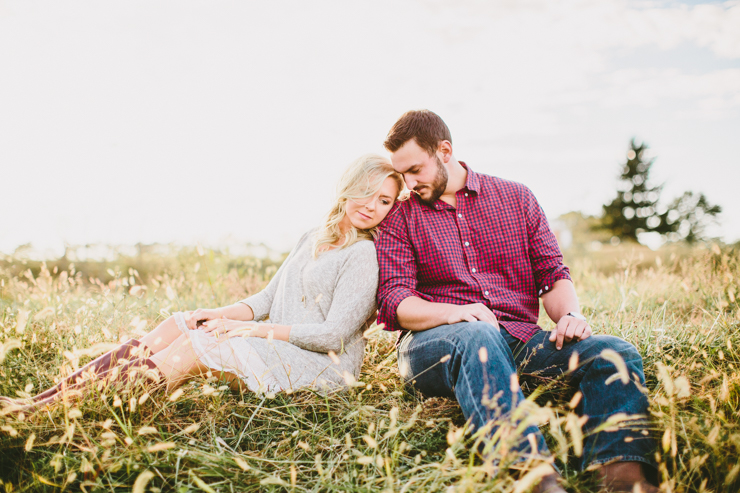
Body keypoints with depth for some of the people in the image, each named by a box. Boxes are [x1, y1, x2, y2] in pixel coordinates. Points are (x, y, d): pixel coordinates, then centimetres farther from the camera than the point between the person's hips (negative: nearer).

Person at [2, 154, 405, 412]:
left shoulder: (365, 255, -10)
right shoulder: (312, 239, 16)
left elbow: (333, 334, -17)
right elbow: (268, 298, 14)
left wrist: (248, 329, -14)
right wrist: (222, 314, -5)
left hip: (321, 365, -7)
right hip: (276, 350, 7)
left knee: (194, 346, -22)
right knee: (175, 326, -9)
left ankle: (53, 409, -19)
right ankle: (45, 400, -12)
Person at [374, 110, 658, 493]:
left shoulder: (517, 198, 16)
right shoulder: (399, 220, 11)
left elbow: (553, 274, 13)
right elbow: (394, 303, -1)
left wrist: (570, 314, -10)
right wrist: (452, 312, -20)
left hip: (519, 337, 3)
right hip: (433, 343, -2)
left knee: (614, 353, -20)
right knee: (477, 338, -38)